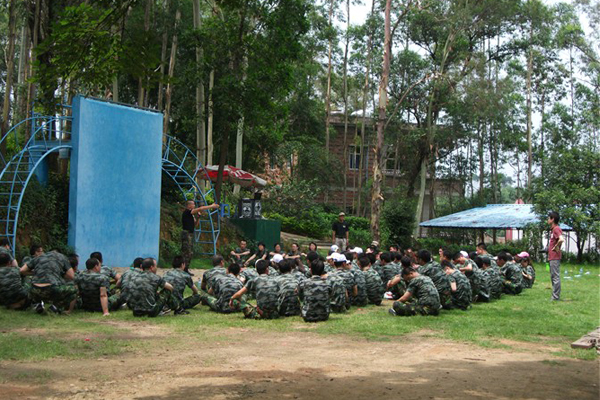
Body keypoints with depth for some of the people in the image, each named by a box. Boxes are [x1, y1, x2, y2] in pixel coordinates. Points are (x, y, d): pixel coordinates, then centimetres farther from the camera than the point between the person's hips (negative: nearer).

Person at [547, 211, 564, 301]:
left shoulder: (556, 229, -15)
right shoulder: (552, 229, 16)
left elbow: (561, 239, -31)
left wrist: (556, 247, -18)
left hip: (555, 257, -11)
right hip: (551, 257, 11)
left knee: (556, 277, -7)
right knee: (553, 277, 15)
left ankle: (556, 297, -5)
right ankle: (555, 296, 20)